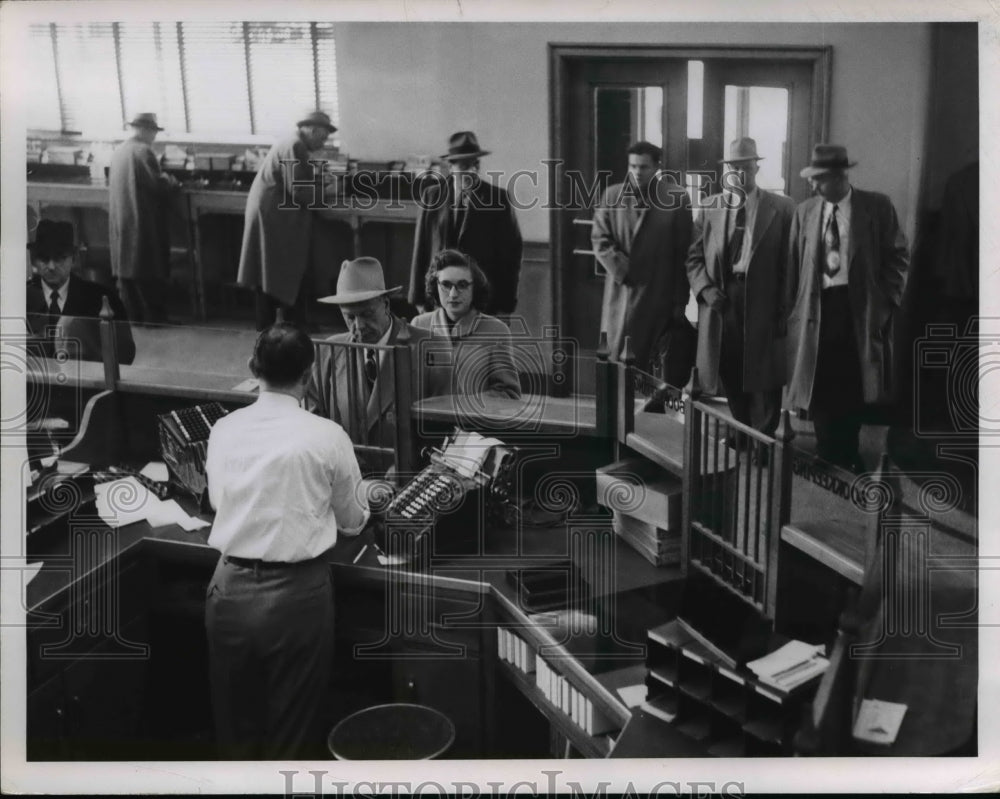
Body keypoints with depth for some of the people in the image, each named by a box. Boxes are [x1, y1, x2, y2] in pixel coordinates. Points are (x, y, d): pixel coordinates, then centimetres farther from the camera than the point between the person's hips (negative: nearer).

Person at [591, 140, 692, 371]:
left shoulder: (677, 199, -1)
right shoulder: (611, 196, 7)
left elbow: (683, 254, 0)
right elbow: (600, 239, 5)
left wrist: (680, 301, -1)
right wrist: (622, 269, -10)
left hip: (658, 298, -2)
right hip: (620, 293, 2)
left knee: (652, 367, 1)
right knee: (615, 362, 2)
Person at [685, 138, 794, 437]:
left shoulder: (781, 208, -1)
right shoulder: (710, 207, 9)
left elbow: (789, 263, -2)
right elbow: (694, 256, 9)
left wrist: (783, 310, -8)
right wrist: (705, 288, -8)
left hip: (762, 303, -3)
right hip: (721, 301, 3)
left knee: (762, 377, 2)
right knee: (730, 376, 11)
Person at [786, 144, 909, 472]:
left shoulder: (877, 207, -2)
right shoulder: (804, 211, 5)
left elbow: (898, 257, 1)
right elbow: (793, 264, 7)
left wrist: (886, 301, -6)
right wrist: (792, 309, 3)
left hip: (860, 310, -1)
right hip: (817, 308, 2)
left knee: (852, 388, 8)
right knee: (821, 388, 6)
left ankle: (846, 456, 26)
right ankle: (828, 456, 21)